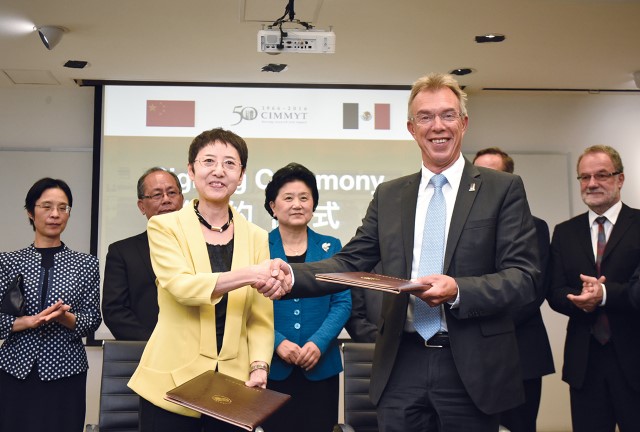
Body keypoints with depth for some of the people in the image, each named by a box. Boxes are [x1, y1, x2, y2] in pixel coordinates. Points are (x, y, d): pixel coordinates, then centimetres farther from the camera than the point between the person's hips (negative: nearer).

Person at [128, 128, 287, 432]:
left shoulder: (256, 237, 7)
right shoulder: (164, 227, -1)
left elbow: (260, 318, 5)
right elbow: (181, 286, -17)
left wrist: (259, 367, -10)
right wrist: (251, 275, -27)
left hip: (234, 385, 2)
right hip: (173, 384, -2)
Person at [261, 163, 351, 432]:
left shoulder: (331, 248, 7)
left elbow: (342, 302, 1)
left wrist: (318, 343, -13)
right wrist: (278, 343, -17)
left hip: (321, 366, 2)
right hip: (273, 366, -1)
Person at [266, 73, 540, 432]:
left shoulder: (504, 189, 0)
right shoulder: (388, 195, 10)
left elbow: (525, 277, -6)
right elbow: (351, 263, 6)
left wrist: (458, 291, -23)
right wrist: (290, 274, -12)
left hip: (471, 368, -2)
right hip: (402, 367, 3)